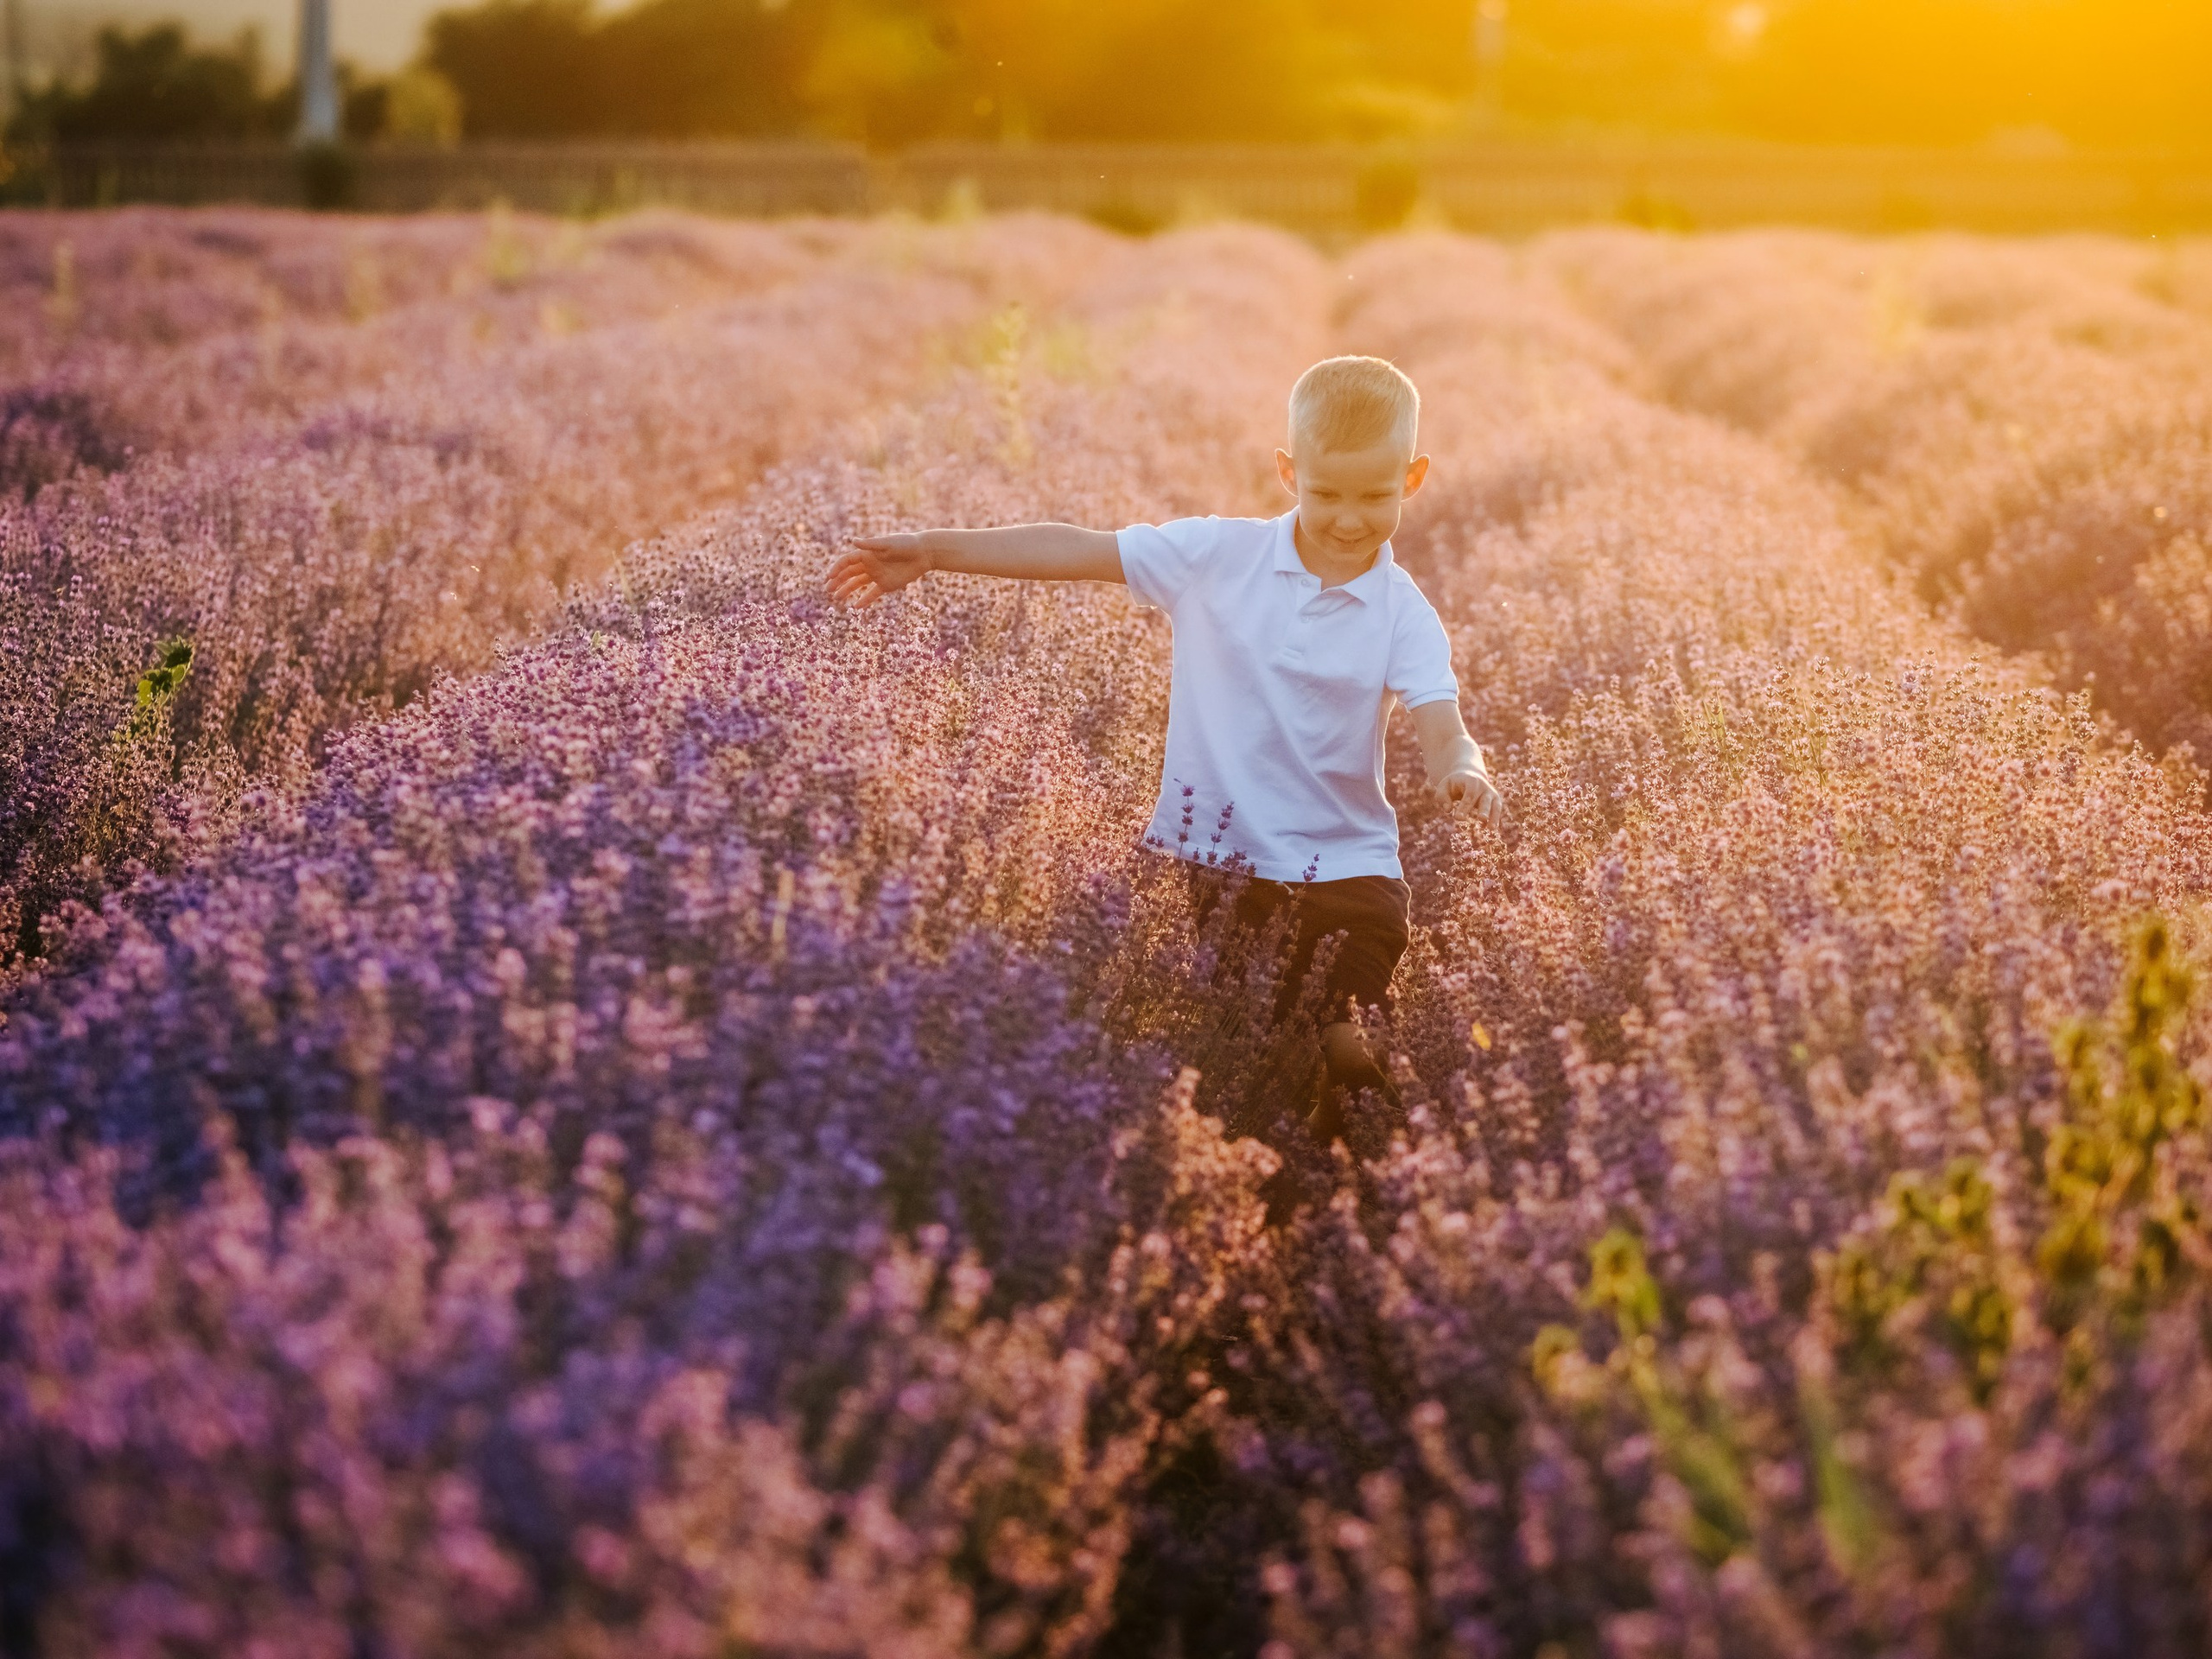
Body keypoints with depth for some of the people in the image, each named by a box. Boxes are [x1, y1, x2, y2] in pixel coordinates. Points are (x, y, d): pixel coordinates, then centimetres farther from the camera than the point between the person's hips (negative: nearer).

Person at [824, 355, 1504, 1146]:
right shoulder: (1219, 558, 1)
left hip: (1336, 863, 0)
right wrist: (931, 549, -4)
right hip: (1202, 851, 0)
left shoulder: (1403, 615, -1)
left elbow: (1441, 728, -13)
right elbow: (1080, 552, 0)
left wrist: (1463, 771, -38)